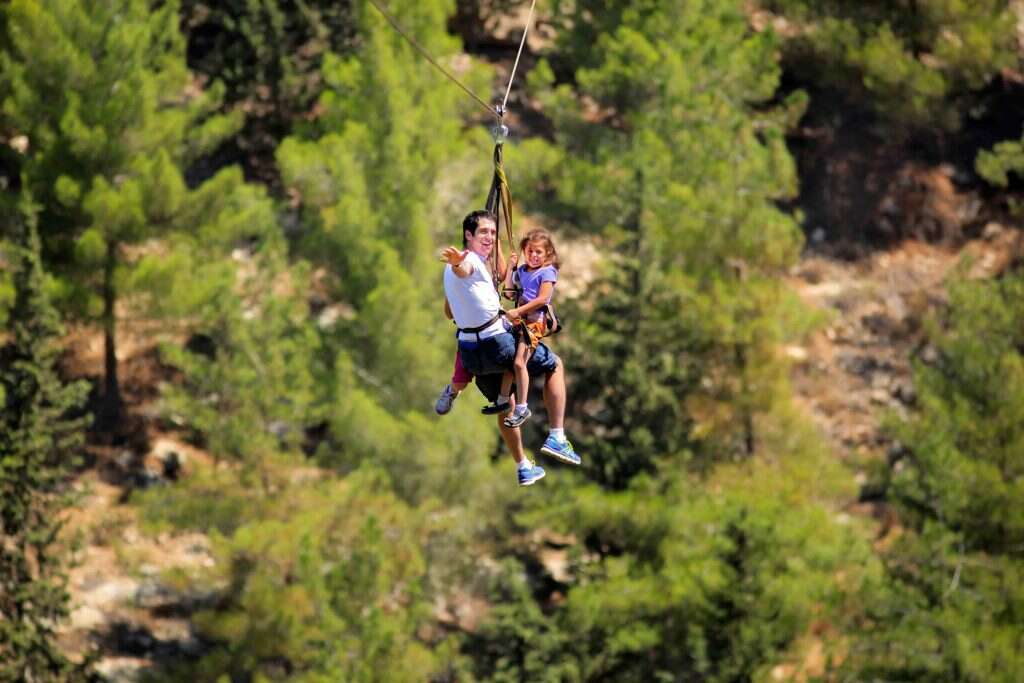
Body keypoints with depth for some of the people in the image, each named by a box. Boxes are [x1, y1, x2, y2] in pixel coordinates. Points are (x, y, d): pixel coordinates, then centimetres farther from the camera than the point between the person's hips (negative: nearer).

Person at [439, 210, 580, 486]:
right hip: (497, 342, -8)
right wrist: (457, 262, -64)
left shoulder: (450, 269, 15)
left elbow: (449, 311, 29)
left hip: (469, 349, 8)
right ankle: (557, 437, 2)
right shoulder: (470, 261, -14)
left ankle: (523, 468, 34)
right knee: (555, 365, 12)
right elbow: (461, 270, -41)